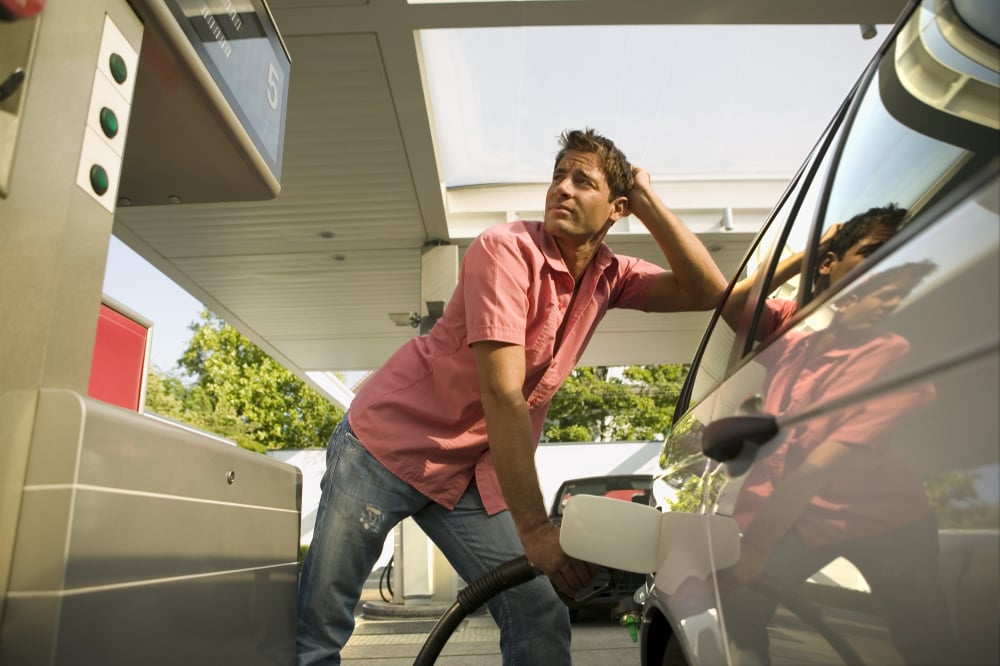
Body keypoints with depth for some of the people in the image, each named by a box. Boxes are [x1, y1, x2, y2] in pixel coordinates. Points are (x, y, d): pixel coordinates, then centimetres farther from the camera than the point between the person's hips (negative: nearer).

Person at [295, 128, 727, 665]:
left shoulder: (609, 277, 2)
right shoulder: (506, 250, -19)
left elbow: (708, 292, -6)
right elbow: (502, 394, -26)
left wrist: (647, 199, -9)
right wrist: (534, 529, -26)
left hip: (477, 472, 5)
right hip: (389, 442, -4)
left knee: (543, 623, -2)